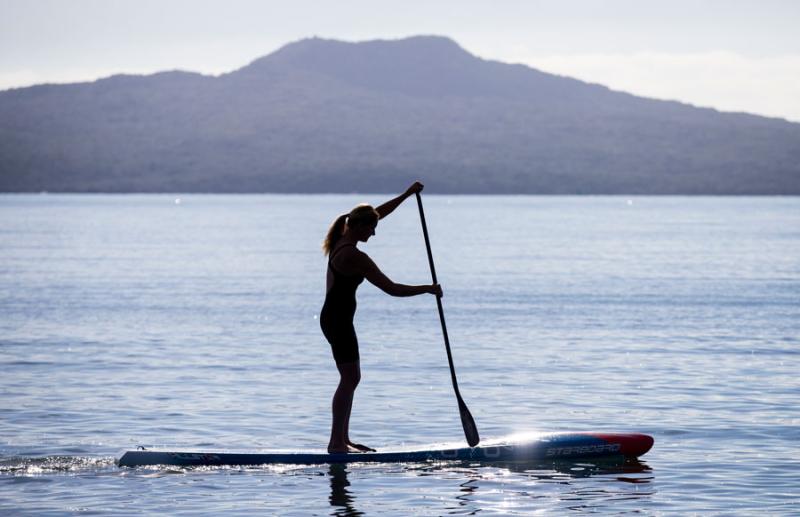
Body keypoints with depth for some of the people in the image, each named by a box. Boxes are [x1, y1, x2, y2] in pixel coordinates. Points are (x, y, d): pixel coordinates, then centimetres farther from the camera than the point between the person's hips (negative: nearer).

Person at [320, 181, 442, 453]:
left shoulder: (342, 238, 6)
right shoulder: (355, 256, -22)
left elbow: (380, 212, 20)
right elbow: (392, 289, -20)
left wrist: (408, 194, 20)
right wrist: (428, 289, -10)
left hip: (334, 317, 10)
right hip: (339, 320, -10)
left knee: (350, 378, 14)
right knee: (350, 378, -10)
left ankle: (342, 439, 16)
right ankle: (336, 442, -12)